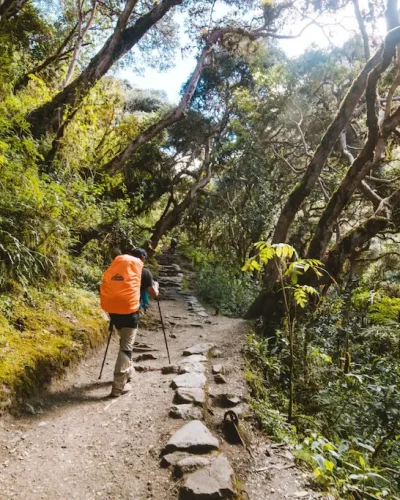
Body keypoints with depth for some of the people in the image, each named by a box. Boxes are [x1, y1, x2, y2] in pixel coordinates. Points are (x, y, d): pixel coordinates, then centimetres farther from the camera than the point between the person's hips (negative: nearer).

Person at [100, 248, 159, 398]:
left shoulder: (116, 262, 19)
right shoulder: (143, 270, 7)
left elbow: (108, 283, 23)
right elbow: (154, 295, 13)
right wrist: (155, 285, 33)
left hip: (110, 306, 5)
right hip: (128, 308, -5)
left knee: (124, 340, 25)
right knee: (126, 346, 3)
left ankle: (128, 370, 38)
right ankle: (119, 386, 1)